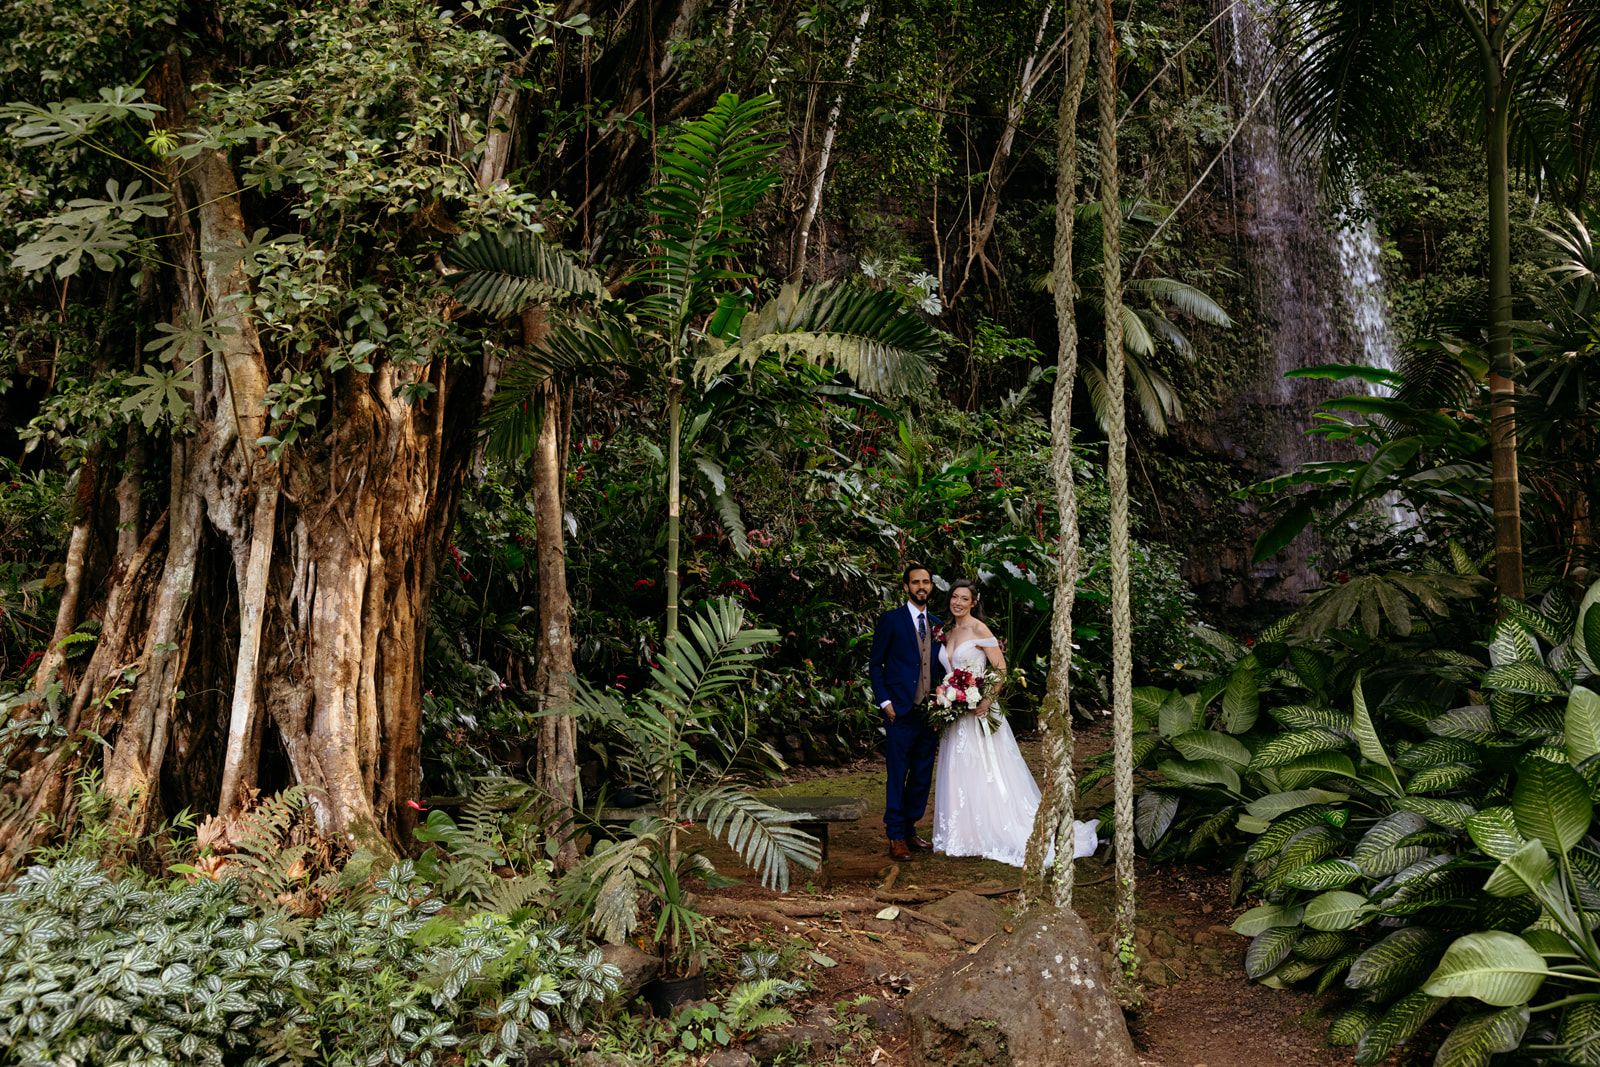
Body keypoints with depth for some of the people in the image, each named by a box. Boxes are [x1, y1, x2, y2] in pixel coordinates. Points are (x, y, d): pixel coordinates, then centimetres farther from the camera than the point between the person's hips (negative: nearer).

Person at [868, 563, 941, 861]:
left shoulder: (937, 625, 14)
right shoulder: (890, 620, -2)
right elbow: (875, 665, -2)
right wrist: (885, 702, -10)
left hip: (930, 713, 5)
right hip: (901, 713, -5)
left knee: (922, 777, 10)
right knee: (897, 776, -2)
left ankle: (910, 829, 22)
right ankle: (896, 837, 6)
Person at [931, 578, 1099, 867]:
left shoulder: (979, 629, -10)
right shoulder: (947, 633, 12)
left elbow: (1001, 669, -13)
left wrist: (987, 701, -21)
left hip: (978, 713, -7)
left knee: (985, 774, -3)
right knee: (958, 776, 9)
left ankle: (993, 835, 5)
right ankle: (964, 835, 17)